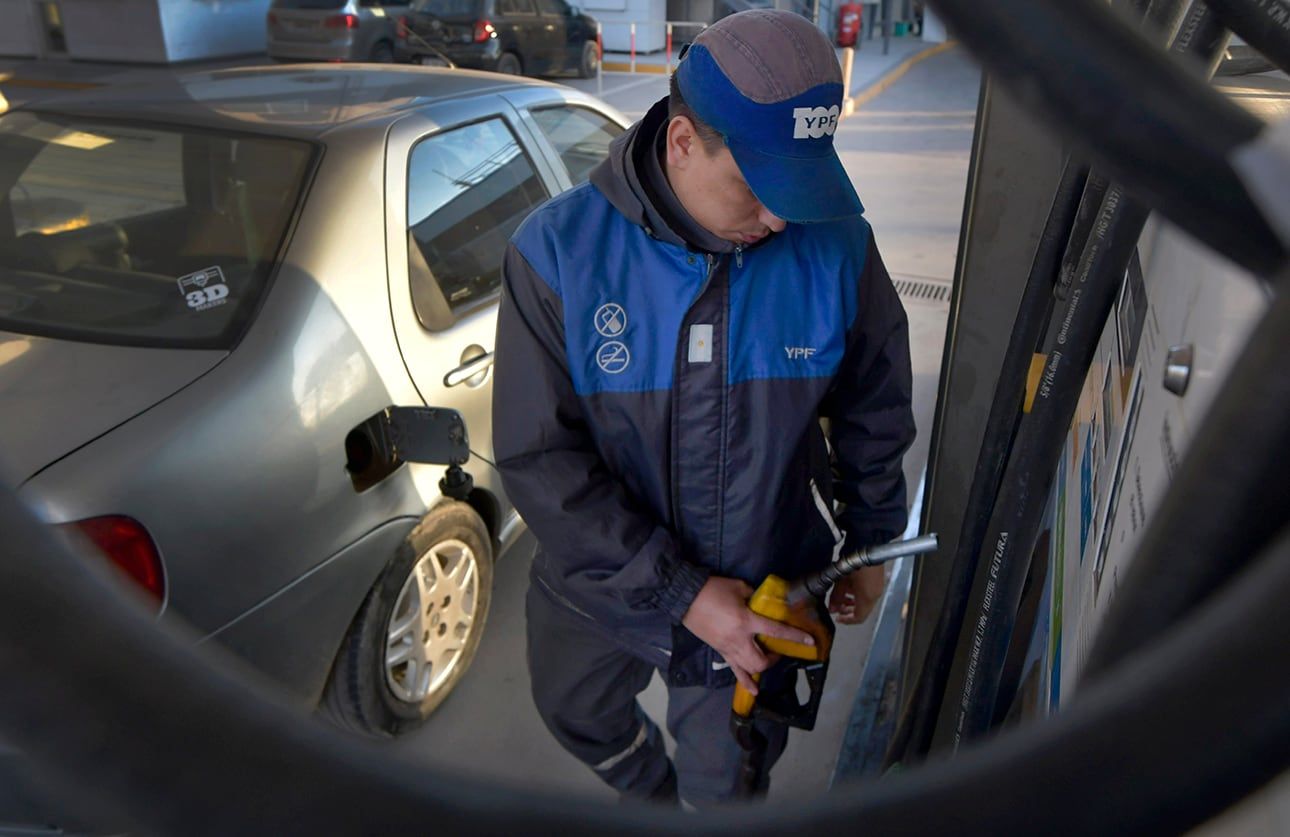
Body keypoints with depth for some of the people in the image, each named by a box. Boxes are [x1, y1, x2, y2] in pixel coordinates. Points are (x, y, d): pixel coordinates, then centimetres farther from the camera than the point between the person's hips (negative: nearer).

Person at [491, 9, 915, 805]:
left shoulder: (838, 247, -18)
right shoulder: (558, 251, -22)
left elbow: (874, 410, -1)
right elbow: (538, 457, -21)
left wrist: (870, 541, 9)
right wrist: (680, 594, -23)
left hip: (766, 600, 0)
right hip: (598, 585, 1)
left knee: (725, 790, 21)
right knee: (579, 716, 30)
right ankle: (648, 795, 65)